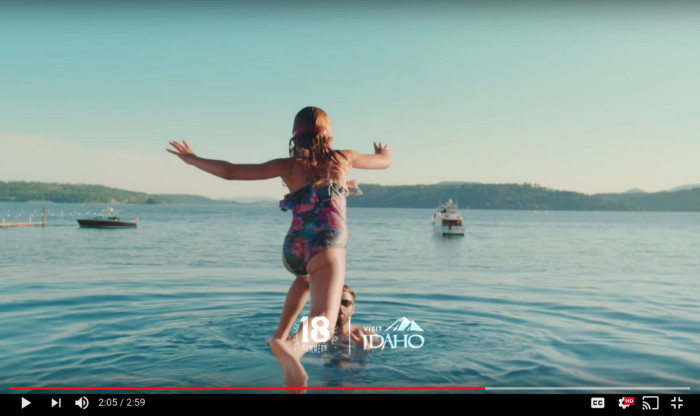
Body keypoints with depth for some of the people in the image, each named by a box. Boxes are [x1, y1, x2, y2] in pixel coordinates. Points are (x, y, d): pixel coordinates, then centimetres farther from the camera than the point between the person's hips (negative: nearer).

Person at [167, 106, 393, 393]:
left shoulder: (287, 166, 11)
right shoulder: (342, 158, 13)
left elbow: (230, 172, 6)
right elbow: (385, 162, 31)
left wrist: (192, 159, 20)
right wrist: (383, 152, 54)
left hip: (293, 248, 4)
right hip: (327, 244, -3)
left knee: (307, 276, 40)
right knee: (321, 327, -17)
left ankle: (280, 336, 33)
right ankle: (292, 348, -51)